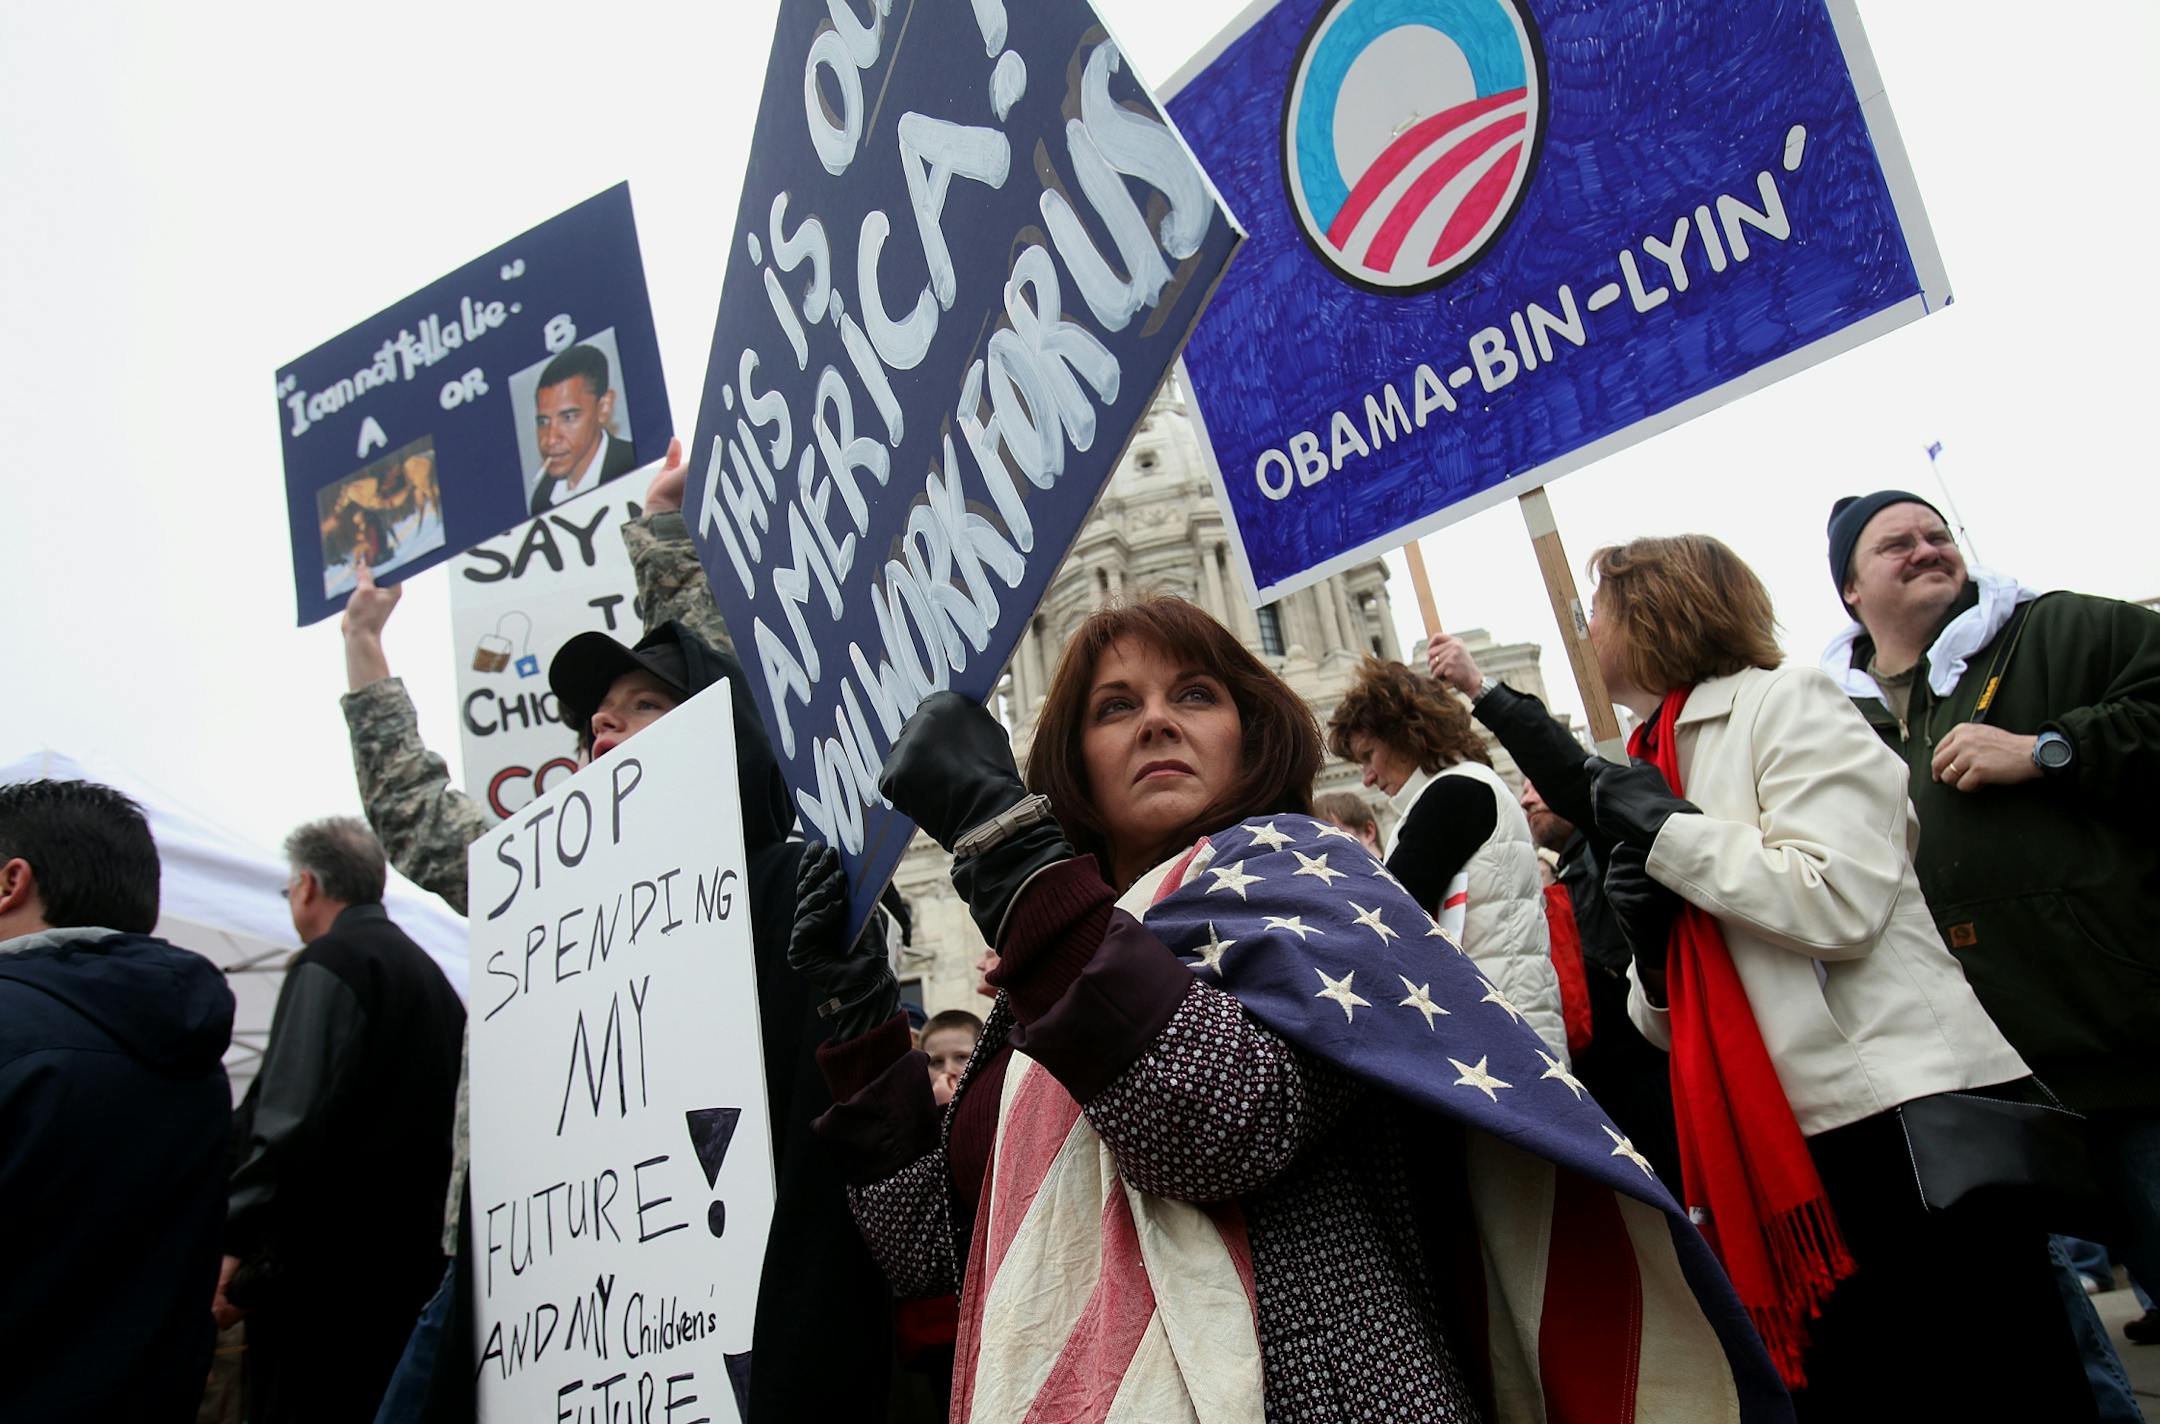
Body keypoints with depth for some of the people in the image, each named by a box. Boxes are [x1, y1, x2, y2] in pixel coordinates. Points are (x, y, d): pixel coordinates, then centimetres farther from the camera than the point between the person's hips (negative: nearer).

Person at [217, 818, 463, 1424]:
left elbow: (291, 1124, -20)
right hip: (411, 1261, 9)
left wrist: (233, 1244, -15)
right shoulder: (430, 975, 17)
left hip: (323, 1261, -9)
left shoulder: (328, 964, -9)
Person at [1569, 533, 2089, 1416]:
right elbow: (1672, 1024, 19)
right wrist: (1650, 951, -3)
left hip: (1908, 1116, -7)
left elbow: (1843, 900, -19)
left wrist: (1665, 831, -13)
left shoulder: (1782, 702, -4)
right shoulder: (1656, 763, 17)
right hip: (1785, 1148, 8)